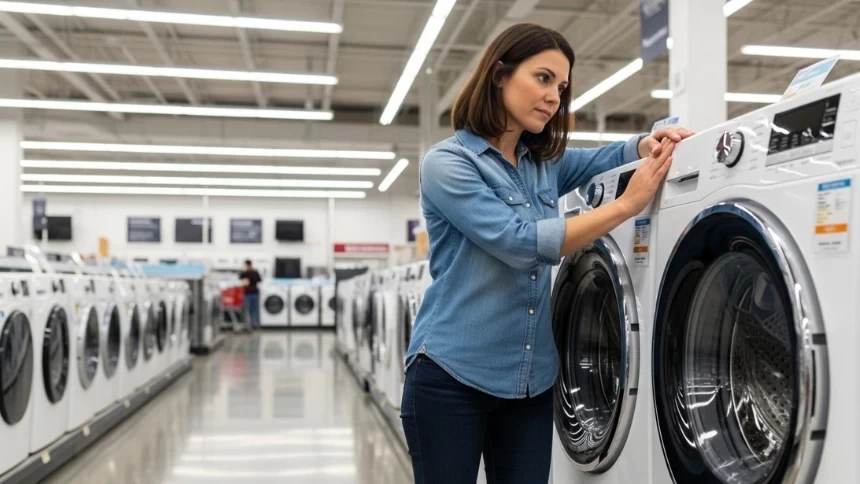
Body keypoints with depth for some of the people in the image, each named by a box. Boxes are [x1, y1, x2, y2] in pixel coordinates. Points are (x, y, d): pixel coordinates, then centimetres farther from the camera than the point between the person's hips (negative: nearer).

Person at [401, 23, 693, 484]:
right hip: (451, 375, -5)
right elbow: (521, 243, -21)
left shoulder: (545, 163, 9)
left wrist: (648, 144, -5)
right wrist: (626, 204, -19)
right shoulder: (446, 162, -12)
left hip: (531, 380, 6)